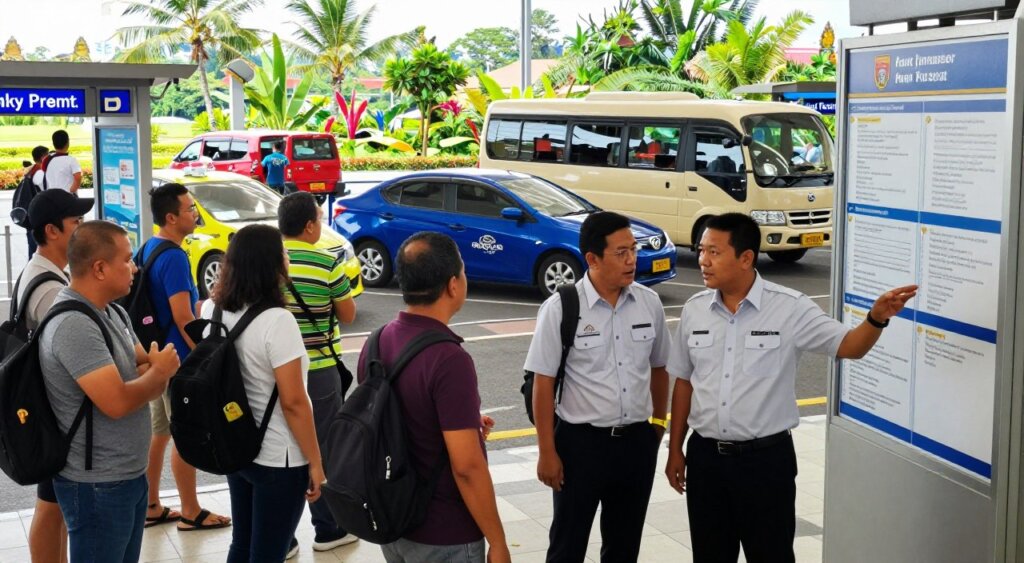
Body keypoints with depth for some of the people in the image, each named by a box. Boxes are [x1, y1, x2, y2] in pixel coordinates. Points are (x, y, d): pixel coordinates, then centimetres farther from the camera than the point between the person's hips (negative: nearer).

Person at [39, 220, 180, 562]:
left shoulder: (112, 312, 7)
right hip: (98, 485, -9)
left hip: (129, 474, 9)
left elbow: (144, 365, 13)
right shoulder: (74, 325, -24)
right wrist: (159, 372, -12)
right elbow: (116, 402, -29)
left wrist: (156, 374, -11)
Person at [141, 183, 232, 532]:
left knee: (157, 432, 16)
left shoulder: (148, 250, 8)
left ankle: (151, 507, 25)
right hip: (177, 358, -9)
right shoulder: (173, 257, -21)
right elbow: (183, 317, -24)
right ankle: (191, 513, 13)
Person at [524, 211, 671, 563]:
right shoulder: (560, 308, -13)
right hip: (580, 442, -3)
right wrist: (547, 452, -10)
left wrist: (658, 423, 17)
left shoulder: (650, 303, -1)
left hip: (637, 441, 4)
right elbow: (543, 383, -10)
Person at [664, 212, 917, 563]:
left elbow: (848, 346, -11)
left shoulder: (790, 308, -10)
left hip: (766, 458, -4)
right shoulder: (695, 310, 2)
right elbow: (684, 382, 9)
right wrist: (675, 449, 11)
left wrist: (876, 319, -33)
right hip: (705, 455, 4)